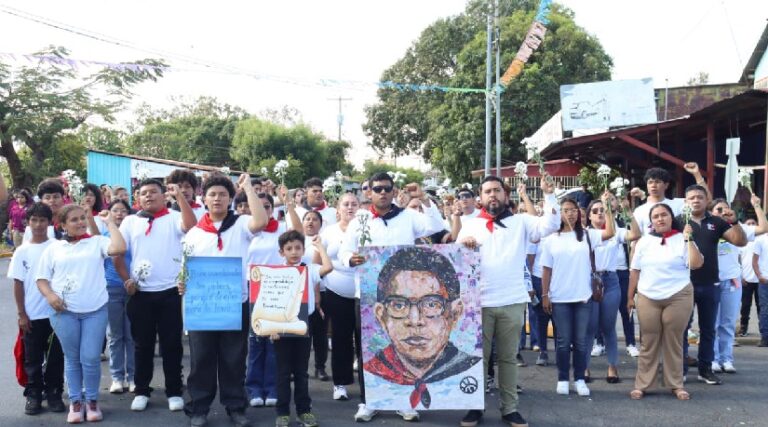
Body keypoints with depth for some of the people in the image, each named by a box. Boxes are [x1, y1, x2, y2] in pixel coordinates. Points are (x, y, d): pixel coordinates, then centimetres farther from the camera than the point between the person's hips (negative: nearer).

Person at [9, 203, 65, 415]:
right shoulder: (22, 251, 1)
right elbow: (18, 284, 3)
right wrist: (21, 314, -1)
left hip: (55, 312, -1)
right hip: (32, 315, 1)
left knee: (55, 356, 7)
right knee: (33, 358, 9)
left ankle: (54, 393, 18)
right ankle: (33, 395, 21)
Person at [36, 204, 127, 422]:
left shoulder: (97, 242, 4)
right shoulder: (53, 248, 7)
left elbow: (119, 248, -15)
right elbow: (41, 278, 9)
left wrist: (110, 222, -4)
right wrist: (50, 295, -10)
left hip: (95, 310, -1)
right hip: (64, 311, 1)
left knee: (91, 359, -1)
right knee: (72, 359, 10)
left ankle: (92, 400, 17)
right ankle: (75, 402, 22)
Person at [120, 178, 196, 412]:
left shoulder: (174, 218, 0)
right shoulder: (130, 221, 8)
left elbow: (191, 225, -21)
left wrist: (179, 195, -23)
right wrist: (126, 279, -1)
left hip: (170, 291, -2)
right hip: (140, 292, 2)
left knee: (171, 344, 5)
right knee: (142, 344, 11)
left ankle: (174, 392, 16)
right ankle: (141, 391, 22)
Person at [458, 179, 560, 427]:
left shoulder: (520, 222, 8)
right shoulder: (470, 225, 10)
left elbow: (549, 225, -5)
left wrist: (549, 195, -12)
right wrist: (463, 244, -16)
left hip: (512, 302, 0)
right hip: (479, 302, 0)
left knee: (508, 357, 8)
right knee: (478, 356, 7)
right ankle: (475, 406, 17)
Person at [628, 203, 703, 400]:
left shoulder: (682, 239, 1)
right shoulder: (644, 241, 7)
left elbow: (696, 264, -11)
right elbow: (635, 271, 9)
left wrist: (688, 239, -12)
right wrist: (630, 297, 7)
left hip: (678, 298, -2)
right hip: (648, 299, 2)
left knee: (673, 342, 5)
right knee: (648, 343, 5)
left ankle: (676, 385, 15)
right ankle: (642, 385, 10)